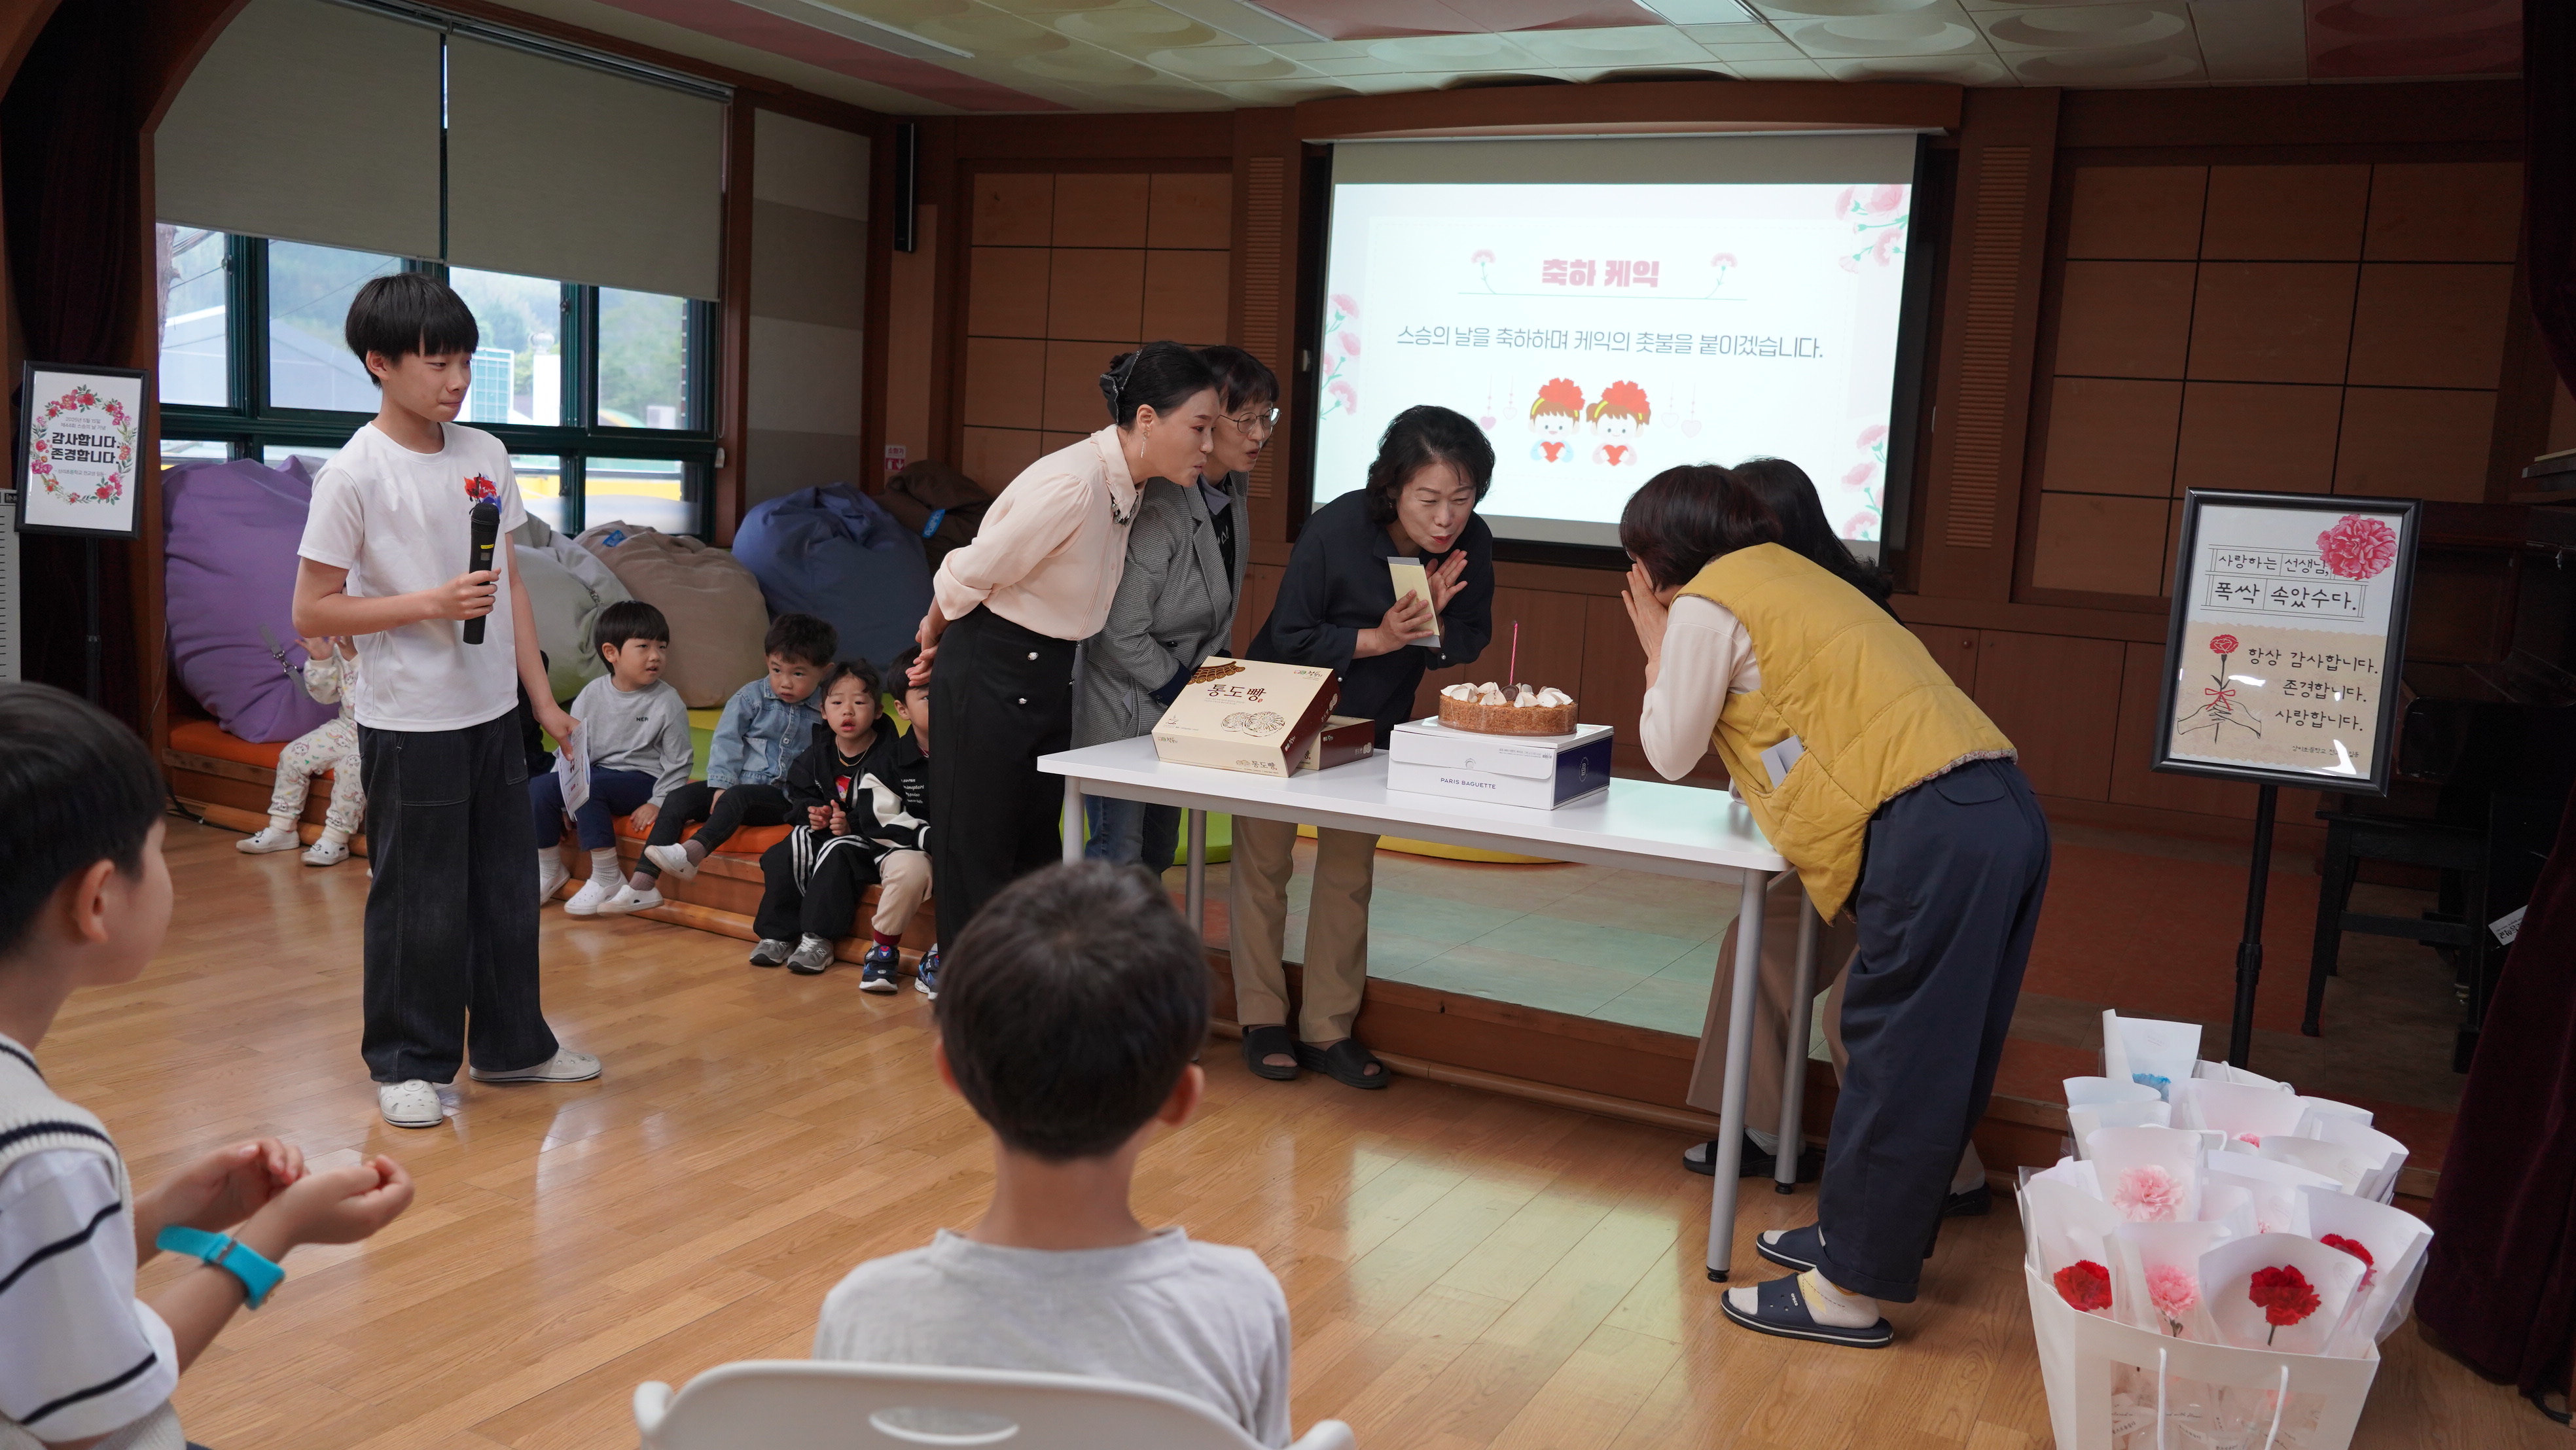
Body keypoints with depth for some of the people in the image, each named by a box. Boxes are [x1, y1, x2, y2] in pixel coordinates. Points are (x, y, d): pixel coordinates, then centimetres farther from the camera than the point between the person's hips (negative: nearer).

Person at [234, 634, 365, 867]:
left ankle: (335, 839, -18)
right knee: (293, 755, 1)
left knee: (351, 765, -32)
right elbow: (325, 694, 10)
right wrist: (320, 661, -6)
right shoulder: (339, 646, 4)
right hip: (347, 725, 8)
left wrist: (356, 657, -34)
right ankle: (281, 829, 15)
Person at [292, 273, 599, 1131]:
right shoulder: (355, 474, -12)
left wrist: (542, 697, 11)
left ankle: (510, 1044, 29)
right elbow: (312, 612, -10)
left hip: (493, 714, 6)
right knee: (418, 902, 3)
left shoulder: (485, 456, 5)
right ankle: (407, 1065, 19)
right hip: (408, 726, -6)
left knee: (507, 889, 14)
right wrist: (432, 603, -19)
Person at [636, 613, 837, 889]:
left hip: (784, 798, -3)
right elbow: (726, 741, 1)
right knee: (678, 798, -20)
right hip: (737, 783, 3)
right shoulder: (751, 697, 7)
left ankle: (694, 852, -55)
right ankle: (643, 880, -26)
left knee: (736, 797, -35)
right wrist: (721, 785, -14)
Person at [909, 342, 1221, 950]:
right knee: (977, 864, 1)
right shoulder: (1073, 485, -25)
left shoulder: (1125, 484, 4)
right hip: (991, 677, -9)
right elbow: (967, 575, -15)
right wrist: (934, 635, 5)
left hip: (1048, 679, 9)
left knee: (1037, 858, 13)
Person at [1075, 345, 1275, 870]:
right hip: (1124, 708, -9)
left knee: (1158, 855, 15)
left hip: (1185, 700, 9)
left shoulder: (1236, 487, 1)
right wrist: (1182, 690, -14)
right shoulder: (1159, 508, -26)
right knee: (1119, 857, -6)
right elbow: (1122, 635, -23)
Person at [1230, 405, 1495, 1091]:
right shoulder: (1335, 530, -29)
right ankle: (1264, 1020, 20)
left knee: (1350, 873, 7)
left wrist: (1432, 625, -28)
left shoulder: (1471, 544, -18)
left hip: (1371, 726, 3)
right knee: (1263, 863, 5)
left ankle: (1328, 1030, 18)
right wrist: (1381, 637, -31)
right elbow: (1289, 639, -22)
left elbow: (1470, 640, -7)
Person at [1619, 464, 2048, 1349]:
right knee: (1938, 1060, 16)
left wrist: (1656, 648, 18)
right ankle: (1859, 1232, 30)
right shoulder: (1791, 580, 26)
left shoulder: (1707, 605, 0)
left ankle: (1850, 1291, 6)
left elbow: (1670, 754, 6)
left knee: (1897, 1062, -3)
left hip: (1931, 830, -9)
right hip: (2004, 811, 10)